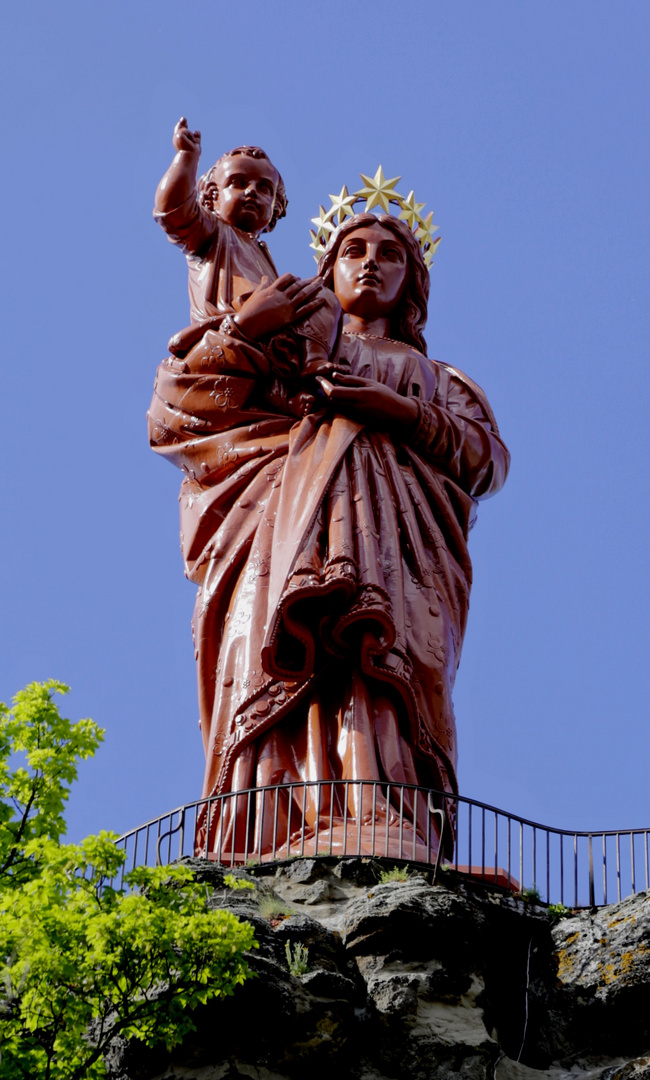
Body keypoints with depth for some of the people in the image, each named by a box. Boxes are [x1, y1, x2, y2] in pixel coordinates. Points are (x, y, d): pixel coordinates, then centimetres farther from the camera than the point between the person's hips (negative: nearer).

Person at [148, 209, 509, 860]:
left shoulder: (440, 382, 37)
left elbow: (486, 458, 16)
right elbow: (172, 413, 24)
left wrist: (400, 411, 0)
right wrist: (234, 352, 7)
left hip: (394, 525, 0)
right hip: (294, 516, 0)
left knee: (373, 659, -32)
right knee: (290, 658, -31)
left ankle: (376, 840, -52)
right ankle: (291, 840, -49)